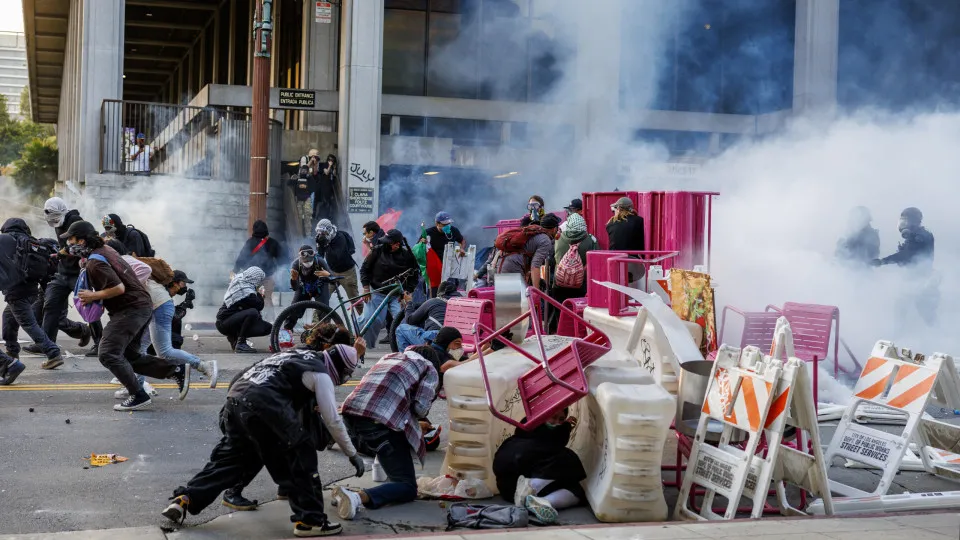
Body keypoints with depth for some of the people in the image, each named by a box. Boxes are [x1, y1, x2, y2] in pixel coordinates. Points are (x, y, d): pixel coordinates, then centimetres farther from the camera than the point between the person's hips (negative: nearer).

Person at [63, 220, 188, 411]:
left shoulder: (95, 262, -18)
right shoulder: (105, 249, 12)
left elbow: (118, 288, -25)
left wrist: (93, 296, -14)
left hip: (129, 310, -10)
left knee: (109, 354, -12)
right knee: (130, 357, 15)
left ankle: (139, 396, -9)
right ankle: (177, 370, 12)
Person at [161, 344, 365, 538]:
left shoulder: (300, 358, 32)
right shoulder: (320, 373, 8)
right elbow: (333, 420, 8)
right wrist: (353, 455, 16)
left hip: (235, 400, 8)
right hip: (264, 406, -8)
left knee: (229, 457, 20)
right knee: (301, 459, 3)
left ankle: (183, 499, 15)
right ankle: (309, 520, 3)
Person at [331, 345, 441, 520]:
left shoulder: (389, 356, 32)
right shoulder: (430, 369, 16)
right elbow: (420, 407, 1)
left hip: (350, 414, 7)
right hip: (380, 422, -7)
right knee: (407, 488, -2)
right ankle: (359, 497, -24)